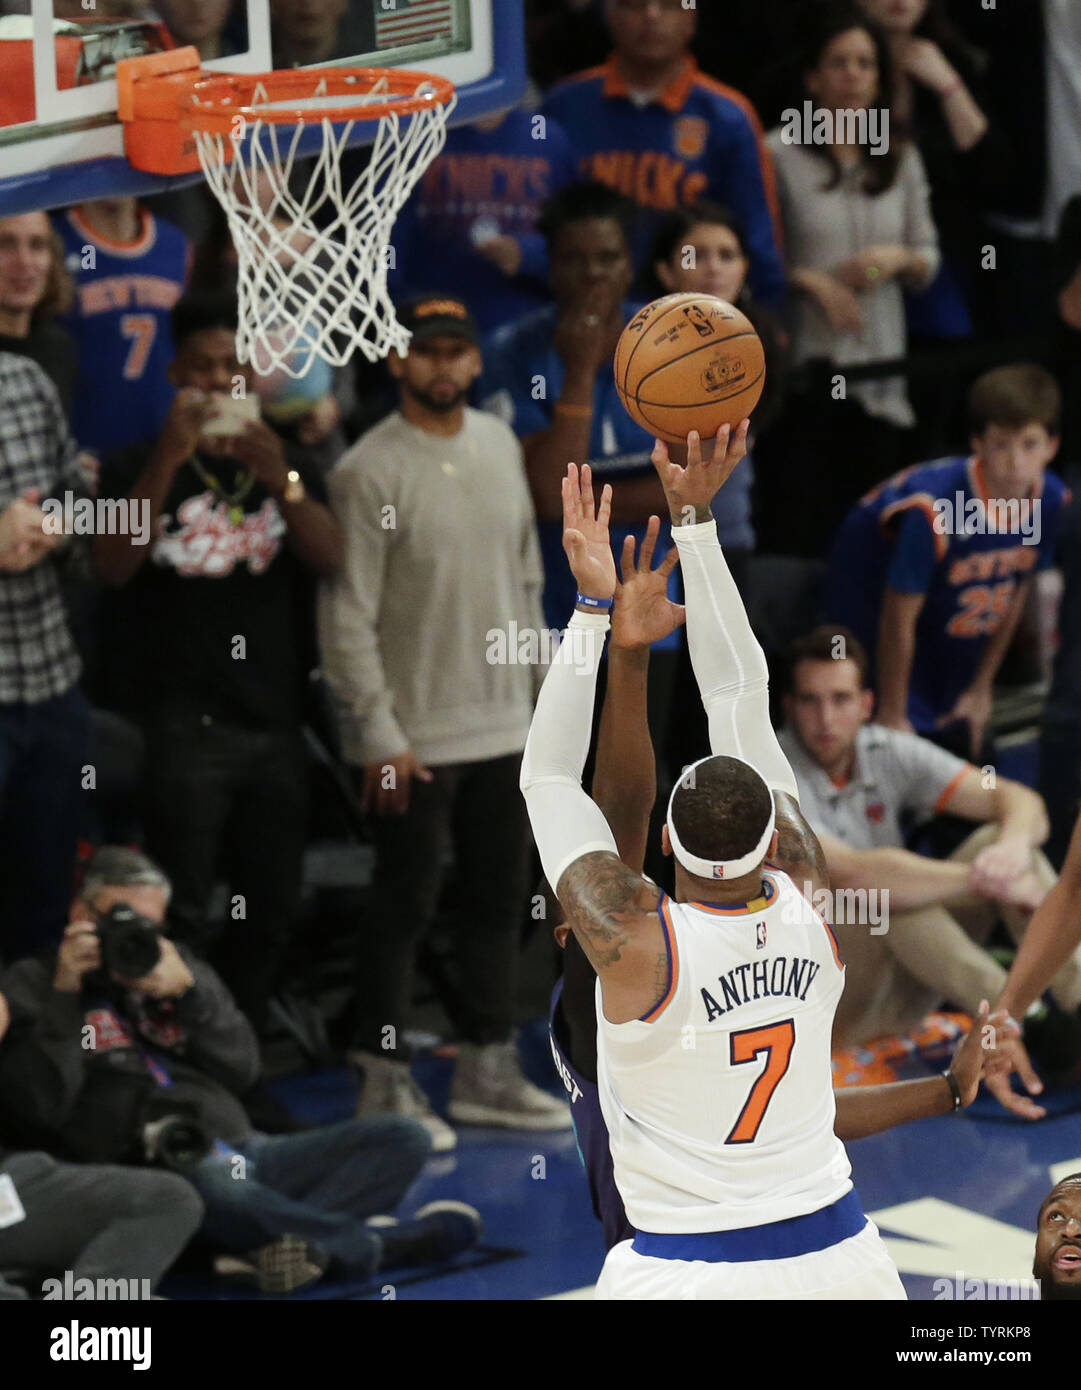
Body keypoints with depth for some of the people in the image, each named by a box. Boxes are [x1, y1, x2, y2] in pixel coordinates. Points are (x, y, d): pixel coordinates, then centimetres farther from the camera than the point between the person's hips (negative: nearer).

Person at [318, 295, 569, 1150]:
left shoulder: (500, 445, 7)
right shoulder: (372, 471, -13)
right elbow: (348, 614, -14)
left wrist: (539, 686, 12)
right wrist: (379, 734, -16)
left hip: (503, 727, 7)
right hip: (413, 737, -7)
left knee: (500, 898, 12)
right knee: (406, 908, -1)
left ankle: (488, 1070, 23)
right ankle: (386, 1085, 8)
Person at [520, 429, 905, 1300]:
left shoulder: (635, 943, -18)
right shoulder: (813, 912, -8)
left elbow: (547, 778, -4)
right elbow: (742, 697, -1)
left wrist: (595, 607, -4)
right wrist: (696, 518, 6)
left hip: (688, 1275, -4)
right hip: (838, 1254, 4)